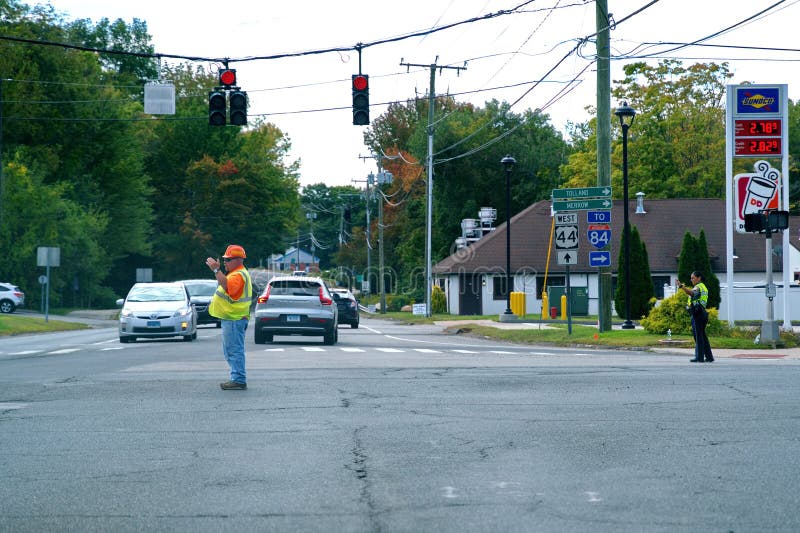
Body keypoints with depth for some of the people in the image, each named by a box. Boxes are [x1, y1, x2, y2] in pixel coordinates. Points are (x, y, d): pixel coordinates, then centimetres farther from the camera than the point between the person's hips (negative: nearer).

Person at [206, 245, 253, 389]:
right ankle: (237, 378, 21)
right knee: (229, 350, 16)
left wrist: (216, 270, -34)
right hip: (230, 318, 12)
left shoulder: (239, 275, -15)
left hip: (234, 319, -12)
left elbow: (227, 286, -35)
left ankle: (239, 380, -10)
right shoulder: (236, 273, 21)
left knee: (234, 350, -11)